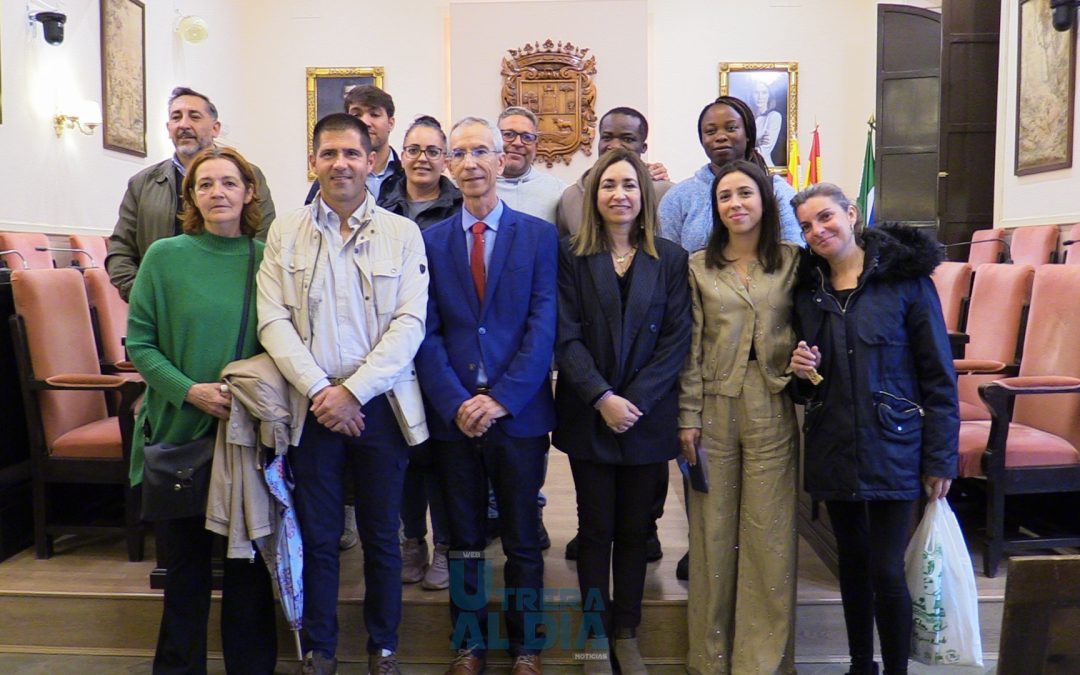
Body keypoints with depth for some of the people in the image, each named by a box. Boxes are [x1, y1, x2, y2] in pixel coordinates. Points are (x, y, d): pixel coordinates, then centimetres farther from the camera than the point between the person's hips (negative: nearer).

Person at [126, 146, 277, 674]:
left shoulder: (266, 259, 1)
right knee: (184, 560, 11)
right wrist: (191, 391, -16)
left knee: (249, 561, 8)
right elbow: (139, 342, -2)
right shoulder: (165, 256, -2)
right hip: (180, 431, 0)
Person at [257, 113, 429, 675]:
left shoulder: (402, 233, 3)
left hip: (380, 404, -1)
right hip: (311, 406, 1)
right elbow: (273, 321, -1)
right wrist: (319, 389, -12)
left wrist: (353, 390, -13)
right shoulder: (284, 233, 6)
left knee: (382, 535, 8)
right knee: (317, 535, 8)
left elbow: (410, 323, -5)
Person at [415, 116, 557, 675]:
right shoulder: (430, 241, 6)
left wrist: (501, 398, -14)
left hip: (519, 414, -1)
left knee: (523, 540, 10)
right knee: (464, 540, 13)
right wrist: (455, 403, -12)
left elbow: (543, 327, -6)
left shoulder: (539, 236, 2)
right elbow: (427, 334, 0)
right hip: (453, 416, 1)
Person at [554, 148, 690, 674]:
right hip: (588, 416, -1)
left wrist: (636, 401, -12)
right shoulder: (572, 257, 1)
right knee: (596, 529, 8)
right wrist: (601, 398, -16)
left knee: (635, 530, 9)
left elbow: (676, 340, -3)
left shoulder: (671, 259, 4)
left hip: (647, 418, 1)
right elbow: (566, 338, -5)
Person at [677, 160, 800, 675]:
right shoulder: (699, 267, 5)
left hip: (772, 411, 0)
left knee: (769, 535, 2)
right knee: (712, 533, 6)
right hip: (714, 410, 0)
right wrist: (688, 417, -3)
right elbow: (691, 348, 2)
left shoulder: (792, 262, 5)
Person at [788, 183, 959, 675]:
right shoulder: (807, 289, 8)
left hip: (891, 449, -4)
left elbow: (939, 374, -6)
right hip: (832, 447, 4)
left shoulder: (905, 279, -6)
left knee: (886, 572, -4)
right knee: (852, 562, 15)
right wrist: (802, 371, -6)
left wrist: (941, 457, -8)